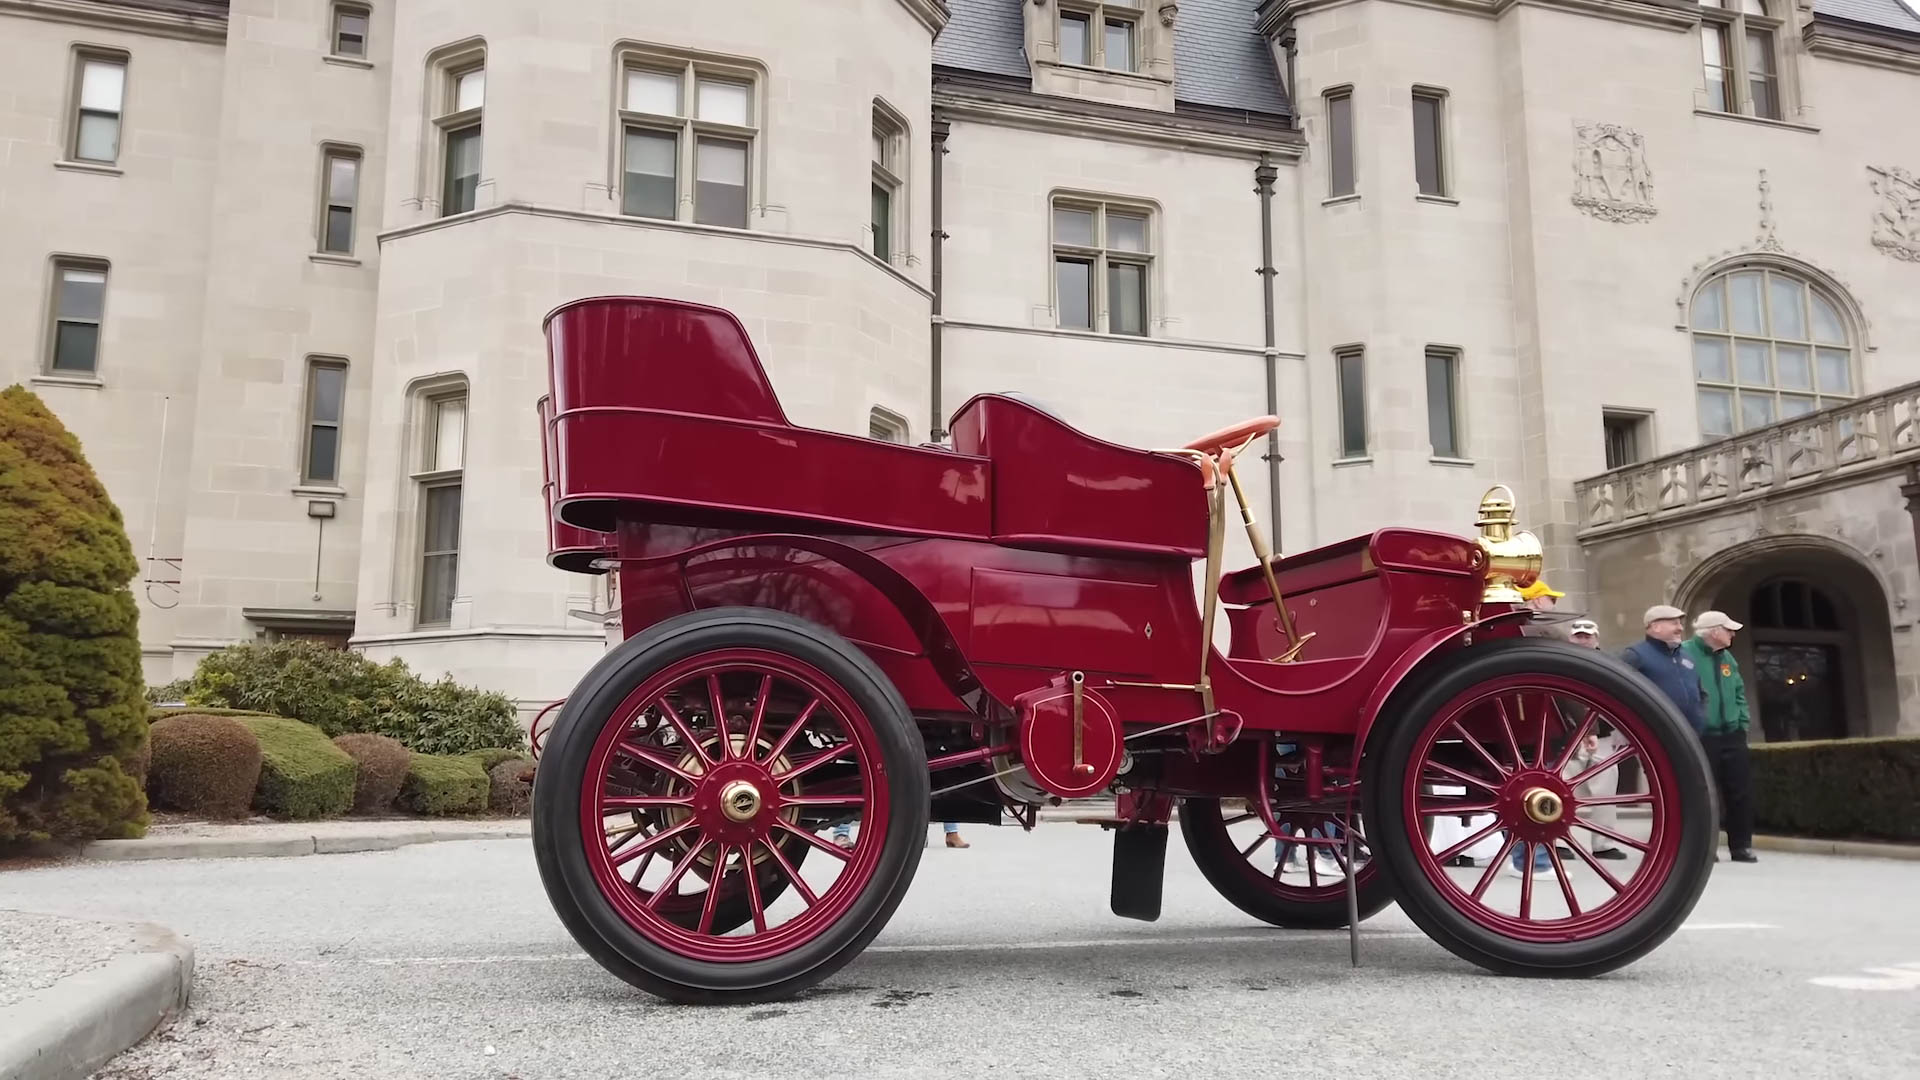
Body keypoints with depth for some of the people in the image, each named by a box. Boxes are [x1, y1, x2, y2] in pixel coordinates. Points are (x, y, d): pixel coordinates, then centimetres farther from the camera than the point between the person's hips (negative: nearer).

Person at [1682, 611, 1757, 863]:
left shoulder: (1727, 658, 13)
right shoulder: (1685, 653, -12)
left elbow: (1739, 692, 19)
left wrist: (1742, 722, 9)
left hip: (1731, 735, 7)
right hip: (1700, 737, -7)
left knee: (1741, 791, 7)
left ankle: (1741, 845, 17)